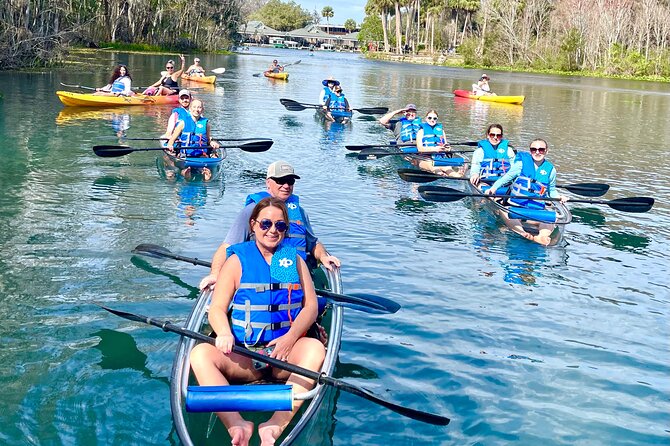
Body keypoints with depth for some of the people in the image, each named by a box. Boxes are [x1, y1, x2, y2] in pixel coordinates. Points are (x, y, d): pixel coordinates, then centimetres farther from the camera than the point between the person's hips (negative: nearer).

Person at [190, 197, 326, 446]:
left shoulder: (295, 259, 15)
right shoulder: (237, 260, 10)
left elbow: (311, 306, 6)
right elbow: (217, 308, 3)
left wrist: (291, 337, -13)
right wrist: (224, 334, -20)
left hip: (286, 352, 1)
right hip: (243, 355, 0)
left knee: (315, 348, -32)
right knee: (200, 353, -27)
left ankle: (277, 424, -43)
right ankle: (236, 424, -41)